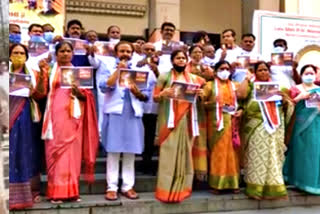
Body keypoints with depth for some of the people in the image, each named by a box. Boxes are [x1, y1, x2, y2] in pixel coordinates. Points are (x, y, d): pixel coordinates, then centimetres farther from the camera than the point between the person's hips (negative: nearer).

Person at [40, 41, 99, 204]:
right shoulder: (50, 70, 9)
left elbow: (86, 96, 10)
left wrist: (79, 93, -11)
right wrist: (43, 72, -12)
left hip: (73, 116, 2)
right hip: (56, 115, -2)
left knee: (72, 151, 1)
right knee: (56, 150, -4)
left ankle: (71, 190, 8)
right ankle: (56, 191, 0)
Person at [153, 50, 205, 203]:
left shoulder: (194, 78, 15)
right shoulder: (164, 77, 4)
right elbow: (155, 98, 1)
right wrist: (163, 94, -19)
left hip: (187, 120, 4)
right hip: (169, 120, -4)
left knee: (184, 152, 6)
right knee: (169, 153, -6)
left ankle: (182, 188, 15)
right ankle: (166, 190, -2)